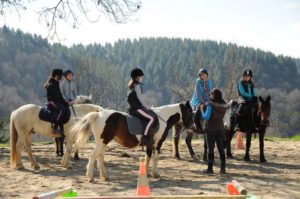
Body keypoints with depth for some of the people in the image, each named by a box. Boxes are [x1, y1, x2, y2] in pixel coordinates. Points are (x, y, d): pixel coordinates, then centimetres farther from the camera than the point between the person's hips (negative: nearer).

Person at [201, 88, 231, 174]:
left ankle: (210, 168, 3)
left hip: (210, 129, -5)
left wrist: (202, 109, -4)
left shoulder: (210, 105, -17)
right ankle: (223, 168, 10)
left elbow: (206, 117, -19)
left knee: (210, 149, 2)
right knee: (221, 149, 9)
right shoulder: (224, 105, -1)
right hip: (220, 129, 5)